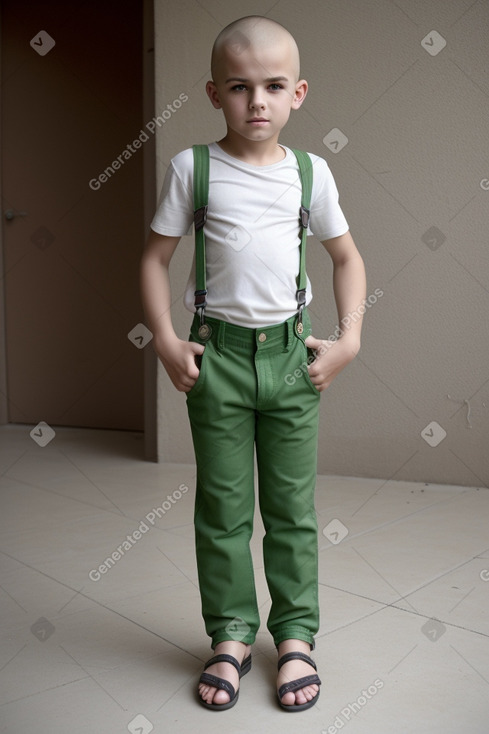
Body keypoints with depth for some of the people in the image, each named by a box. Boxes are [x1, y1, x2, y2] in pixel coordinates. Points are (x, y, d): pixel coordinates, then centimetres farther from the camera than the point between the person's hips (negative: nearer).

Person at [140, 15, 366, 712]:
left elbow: (347, 258, 12)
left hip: (292, 353, 1)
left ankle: (296, 634, 25)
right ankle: (231, 634, 24)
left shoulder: (311, 172, 3)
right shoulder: (192, 167, -1)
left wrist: (349, 340, 2)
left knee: (293, 506, 9)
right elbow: (155, 258, 3)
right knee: (223, 506, 7)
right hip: (218, 354, -1)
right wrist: (167, 342, -6)